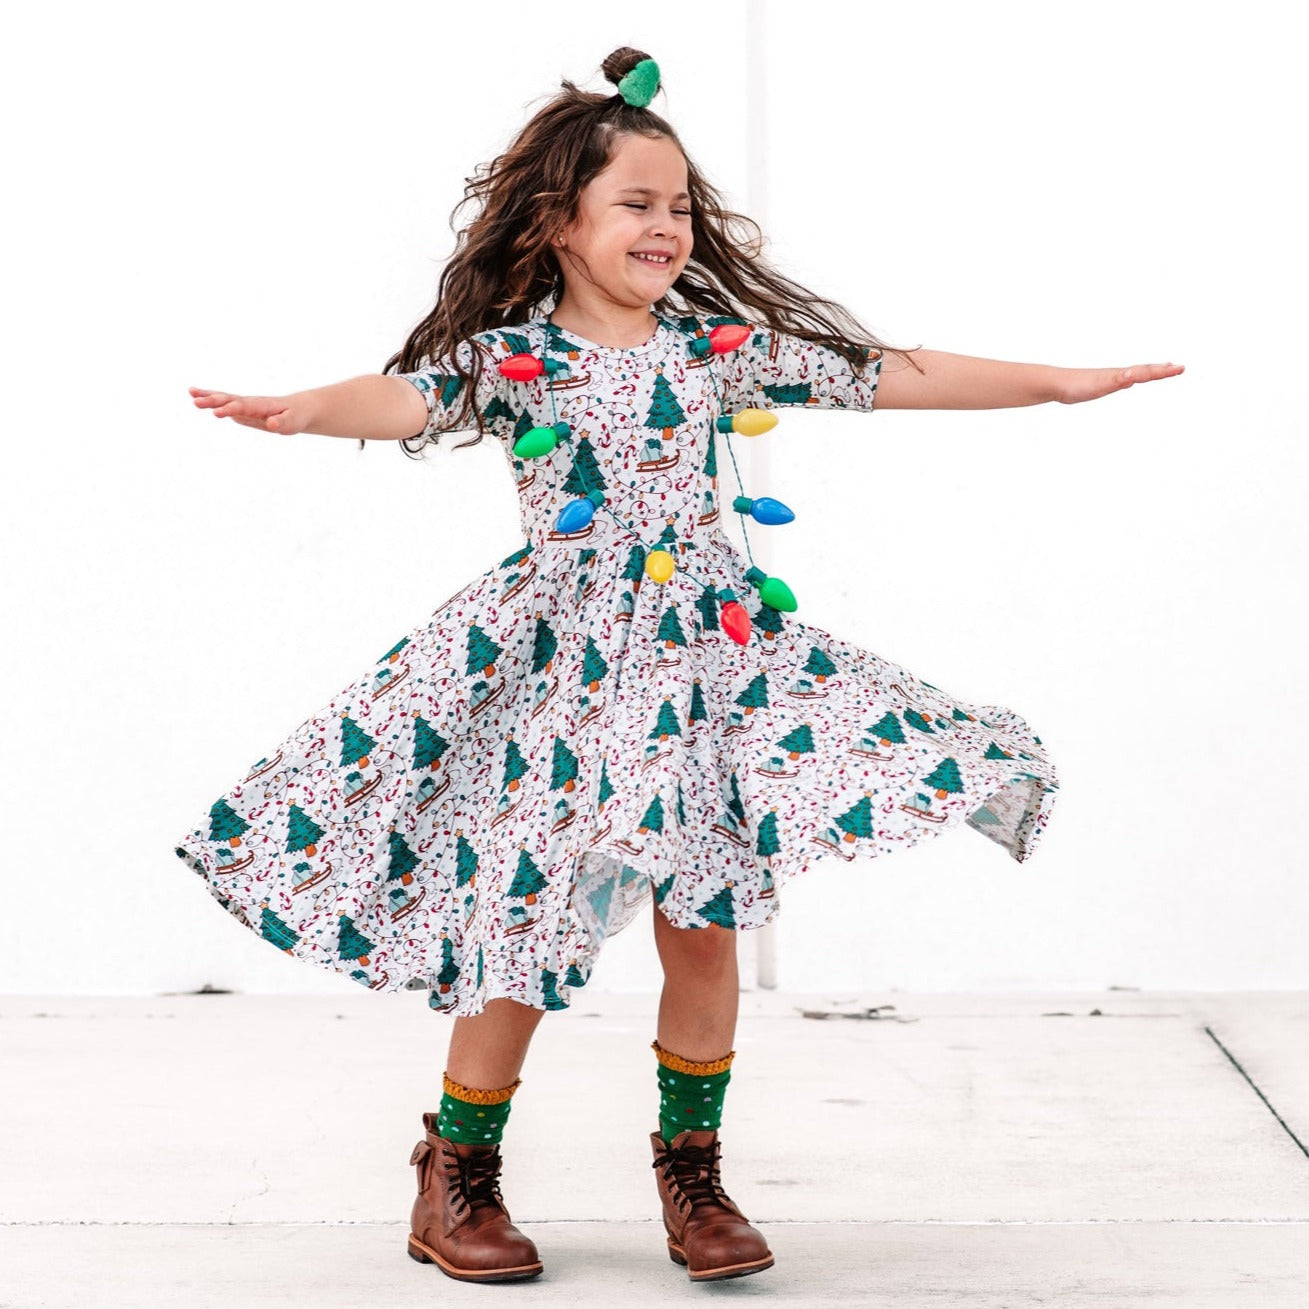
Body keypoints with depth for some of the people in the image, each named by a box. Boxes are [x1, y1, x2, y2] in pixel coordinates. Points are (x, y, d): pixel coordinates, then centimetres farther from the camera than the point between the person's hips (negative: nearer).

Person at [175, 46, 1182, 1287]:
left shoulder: (724, 345, 6)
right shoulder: (509, 358, -4)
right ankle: (456, 1183, 17)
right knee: (522, 915, 0)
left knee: (702, 921, 4)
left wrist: (1056, 382, 11)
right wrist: (302, 408, -44)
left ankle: (691, 1173, 21)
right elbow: (406, 397, -22)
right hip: (554, 666, -3)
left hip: (707, 653, 3)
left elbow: (891, 375, 10)